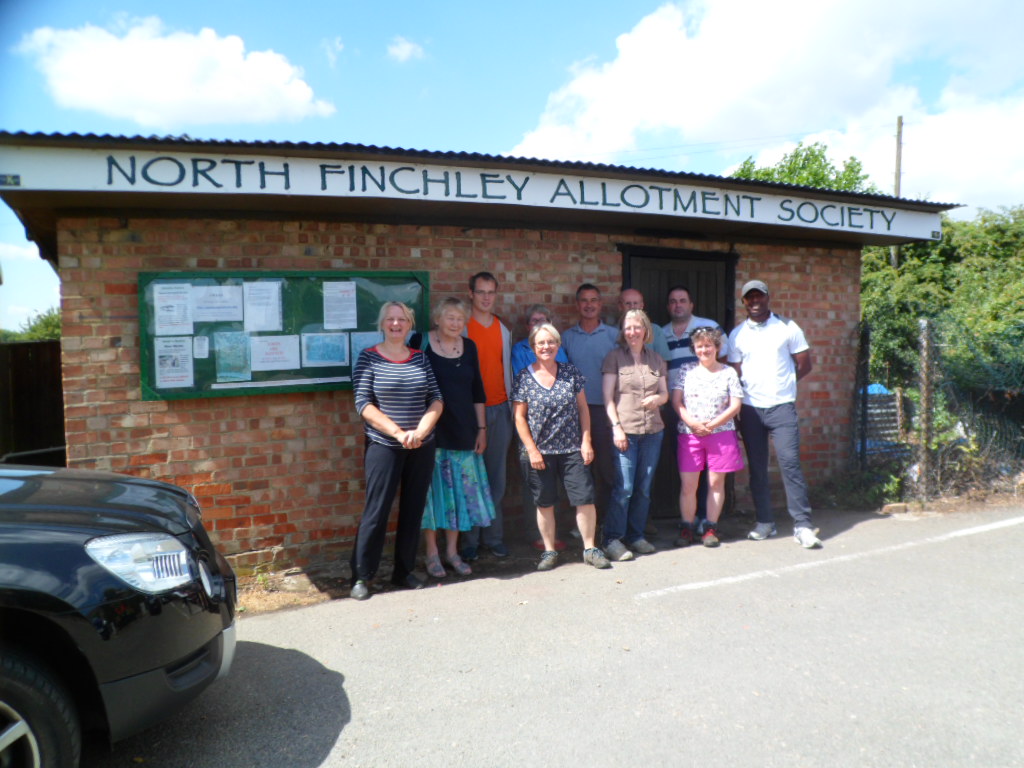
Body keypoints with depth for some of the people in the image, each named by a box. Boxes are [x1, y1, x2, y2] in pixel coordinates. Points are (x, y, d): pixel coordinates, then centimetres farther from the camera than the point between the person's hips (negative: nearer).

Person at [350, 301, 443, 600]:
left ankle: (404, 571, 23)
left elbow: (436, 399, 4)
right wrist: (398, 433, -17)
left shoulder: (420, 358, 7)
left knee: (413, 510, 9)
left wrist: (421, 430, -12)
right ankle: (361, 576, 13)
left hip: (421, 447, 4)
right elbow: (363, 404, -10)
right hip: (383, 446, -4)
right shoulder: (368, 358, -3)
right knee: (376, 511, -2)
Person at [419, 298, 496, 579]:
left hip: (464, 431, 4)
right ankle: (432, 553, 16)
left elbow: (477, 390, 11)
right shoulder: (422, 344, -6)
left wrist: (482, 428, 9)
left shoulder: (469, 347, 7)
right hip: (432, 430, -4)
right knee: (433, 490, 2)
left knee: (461, 490, 8)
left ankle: (452, 551, 22)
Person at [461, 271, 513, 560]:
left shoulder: (503, 329, 13)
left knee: (496, 477, 7)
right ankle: (470, 540, 9)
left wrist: (512, 407, 12)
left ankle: (494, 536, 16)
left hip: (500, 409, 4)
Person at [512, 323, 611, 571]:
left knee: (585, 499, 0)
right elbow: (520, 418, -2)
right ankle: (549, 551, 24)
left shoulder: (571, 372, 3)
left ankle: (590, 549, 16)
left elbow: (583, 408, 7)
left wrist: (586, 441, 0)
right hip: (541, 452, -1)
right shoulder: (524, 378, -3)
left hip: (572, 450, 1)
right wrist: (532, 450, -7)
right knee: (544, 504, 8)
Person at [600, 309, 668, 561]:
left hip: (653, 430, 4)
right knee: (624, 487, -8)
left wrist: (657, 399, -6)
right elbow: (608, 397, -3)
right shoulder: (615, 357, 1)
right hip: (626, 430, -4)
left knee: (644, 488, 8)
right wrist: (616, 427, -12)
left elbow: (665, 393, 17)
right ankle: (612, 539, 2)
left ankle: (636, 535, 20)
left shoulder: (656, 359, 13)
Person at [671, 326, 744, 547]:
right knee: (688, 484, -1)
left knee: (716, 482, 5)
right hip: (689, 434, 0)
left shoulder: (728, 373, 5)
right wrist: (692, 423, -12)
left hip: (721, 433, 0)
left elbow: (735, 406, 0)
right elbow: (676, 401, 2)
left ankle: (711, 528, 15)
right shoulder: (686, 371, 7)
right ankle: (687, 527, 11)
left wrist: (711, 425, -11)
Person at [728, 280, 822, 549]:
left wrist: (782, 383, 5)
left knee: (790, 462, -8)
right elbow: (735, 375, 7)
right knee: (757, 467, 6)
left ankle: (802, 526, -3)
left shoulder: (787, 327, 3)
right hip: (750, 408, 2)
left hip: (782, 406, -2)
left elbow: (805, 365, 6)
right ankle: (765, 522, 17)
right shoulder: (737, 334, 7)